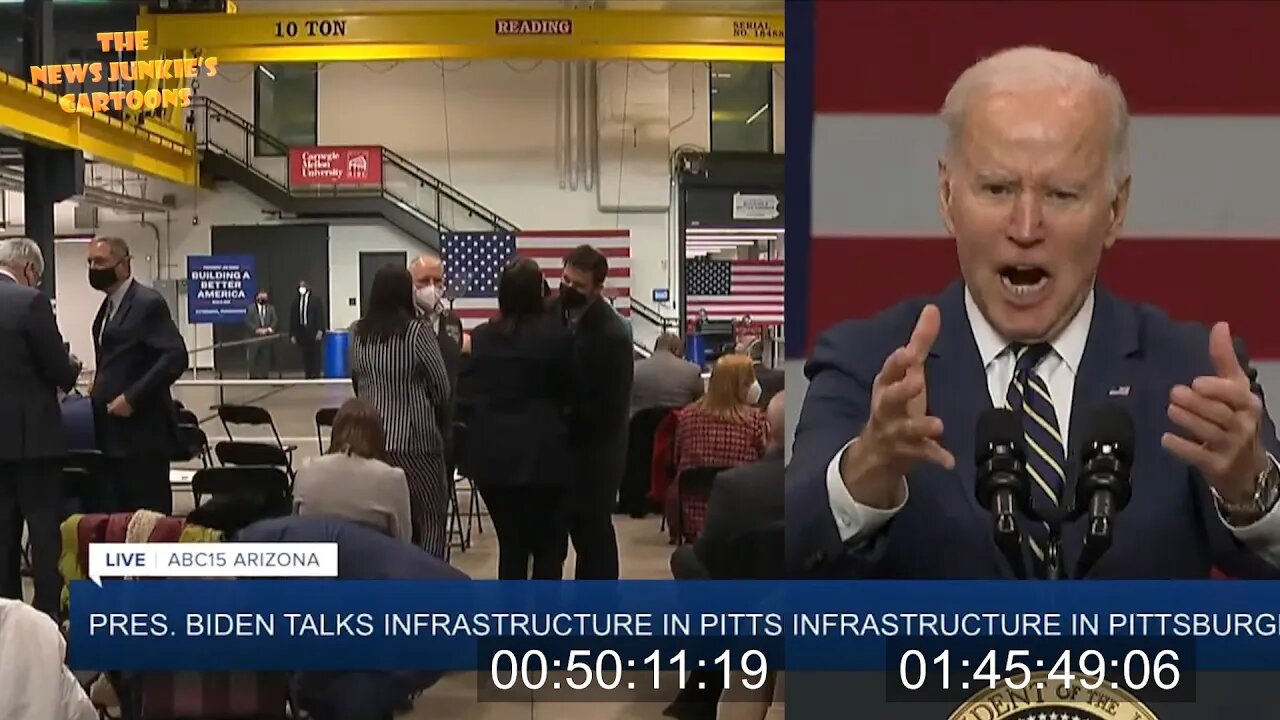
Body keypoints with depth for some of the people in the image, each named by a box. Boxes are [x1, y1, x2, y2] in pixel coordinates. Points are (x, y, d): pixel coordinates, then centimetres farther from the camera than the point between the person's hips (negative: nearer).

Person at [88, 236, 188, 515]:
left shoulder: (148, 303, -12)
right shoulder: (109, 306, 17)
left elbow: (176, 358, -20)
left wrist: (132, 397, -21)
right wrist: (99, 388, 9)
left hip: (142, 432, -9)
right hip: (115, 432, 9)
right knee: (123, 513, 12)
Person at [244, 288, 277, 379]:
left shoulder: (271, 308, 13)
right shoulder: (250, 308, 3)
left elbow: (275, 320, 3)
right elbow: (247, 322, -6)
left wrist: (269, 329, -14)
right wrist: (257, 330, -16)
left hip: (267, 337, 3)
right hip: (254, 337, -2)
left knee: (266, 358, 2)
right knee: (252, 358, -2)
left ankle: (264, 375, 7)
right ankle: (253, 375, 4)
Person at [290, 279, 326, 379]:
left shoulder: (316, 301, 2)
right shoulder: (296, 302, 11)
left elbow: (321, 316, -3)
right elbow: (293, 319, 12)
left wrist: (320, 330, -13)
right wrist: (292, 334, 6)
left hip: (313, 332, -3)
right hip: (301, 332, 3)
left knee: (315, 354, -2)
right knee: (305, 355, 3)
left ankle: (315, 374, 2)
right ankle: (308, 374, 7)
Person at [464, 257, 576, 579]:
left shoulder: (481, 337, 4)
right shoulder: (557, 336, -8)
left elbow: (472, 389, 12)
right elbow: (570, 391, 0)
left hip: (492, 453, 4)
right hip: (541, 453, -4)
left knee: (510, 544, 12)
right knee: (549, 546, 5)